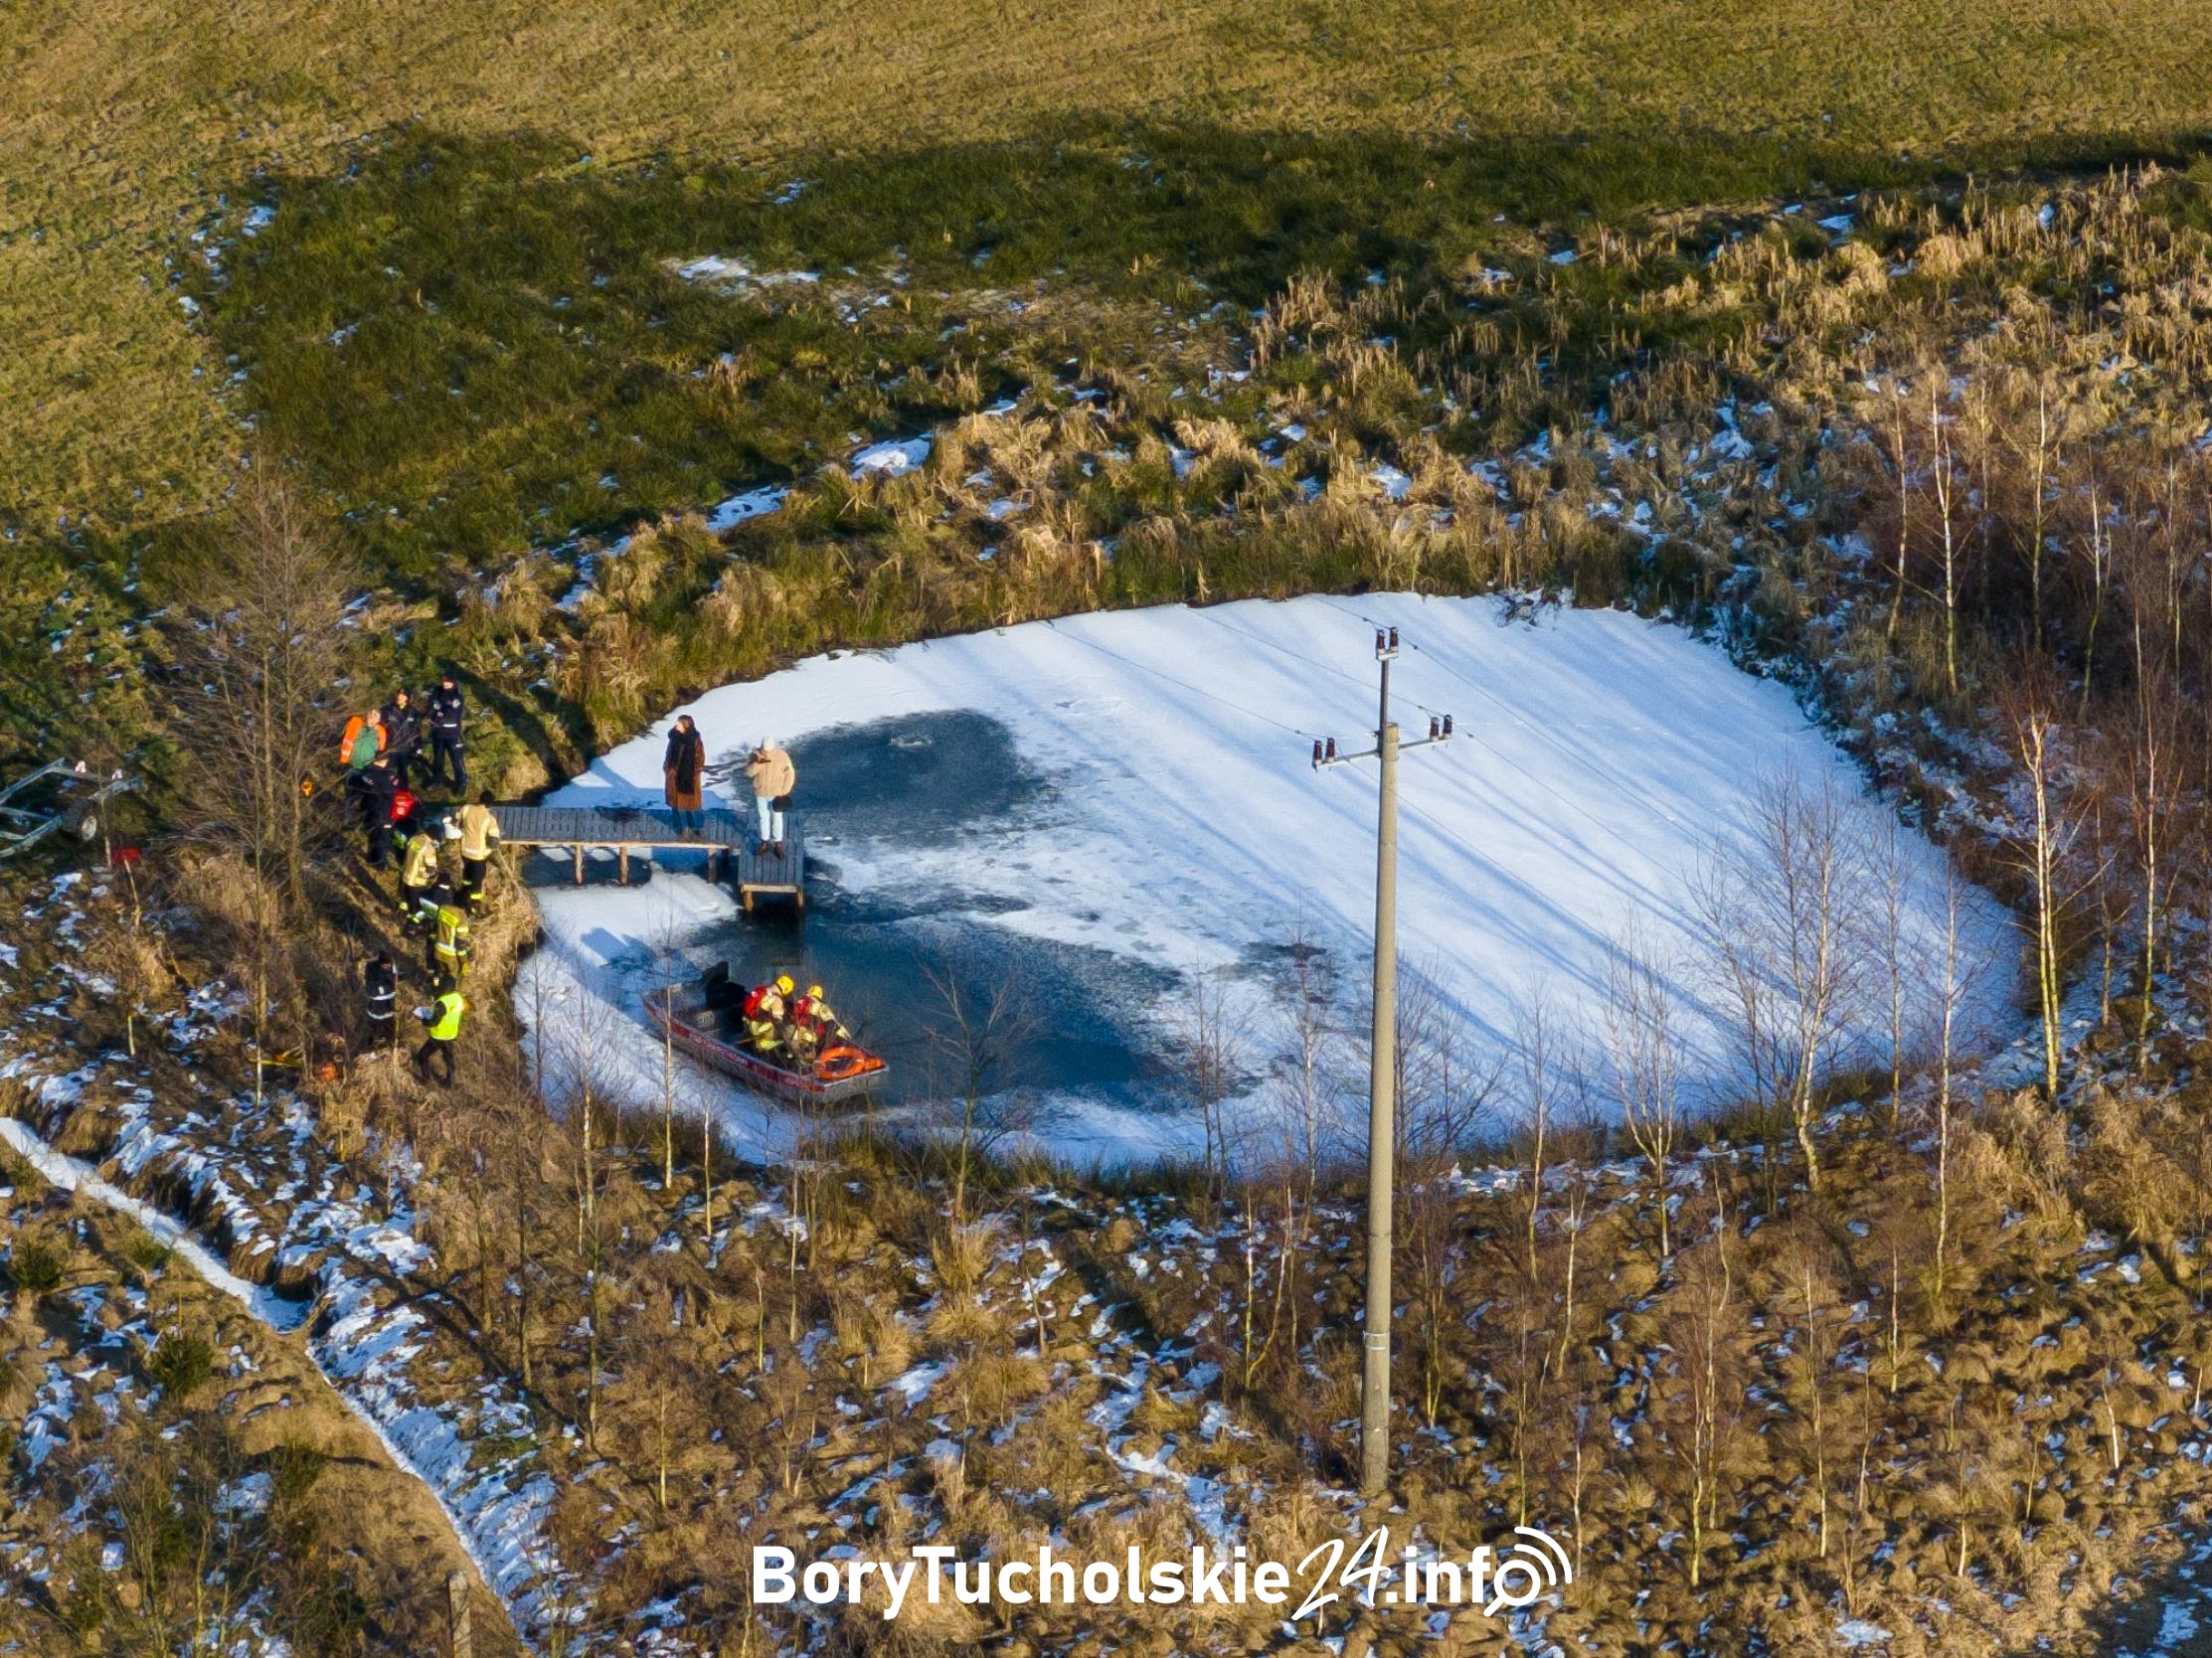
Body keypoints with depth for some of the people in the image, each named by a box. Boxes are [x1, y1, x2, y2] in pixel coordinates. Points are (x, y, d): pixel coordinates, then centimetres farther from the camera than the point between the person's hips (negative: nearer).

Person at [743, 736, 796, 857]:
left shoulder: (782, 756, -18)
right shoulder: (755, 755, -13)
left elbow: (790, 774, -9)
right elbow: (748, 772, -16)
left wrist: (784, 792, -12)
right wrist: (758, 763, -34)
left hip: (776, 794, -2)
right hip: (760, 793, 2)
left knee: (777, 818, 10)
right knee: (763, 818, 15)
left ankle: (778, 844, 22)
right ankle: (764, 843, 29)